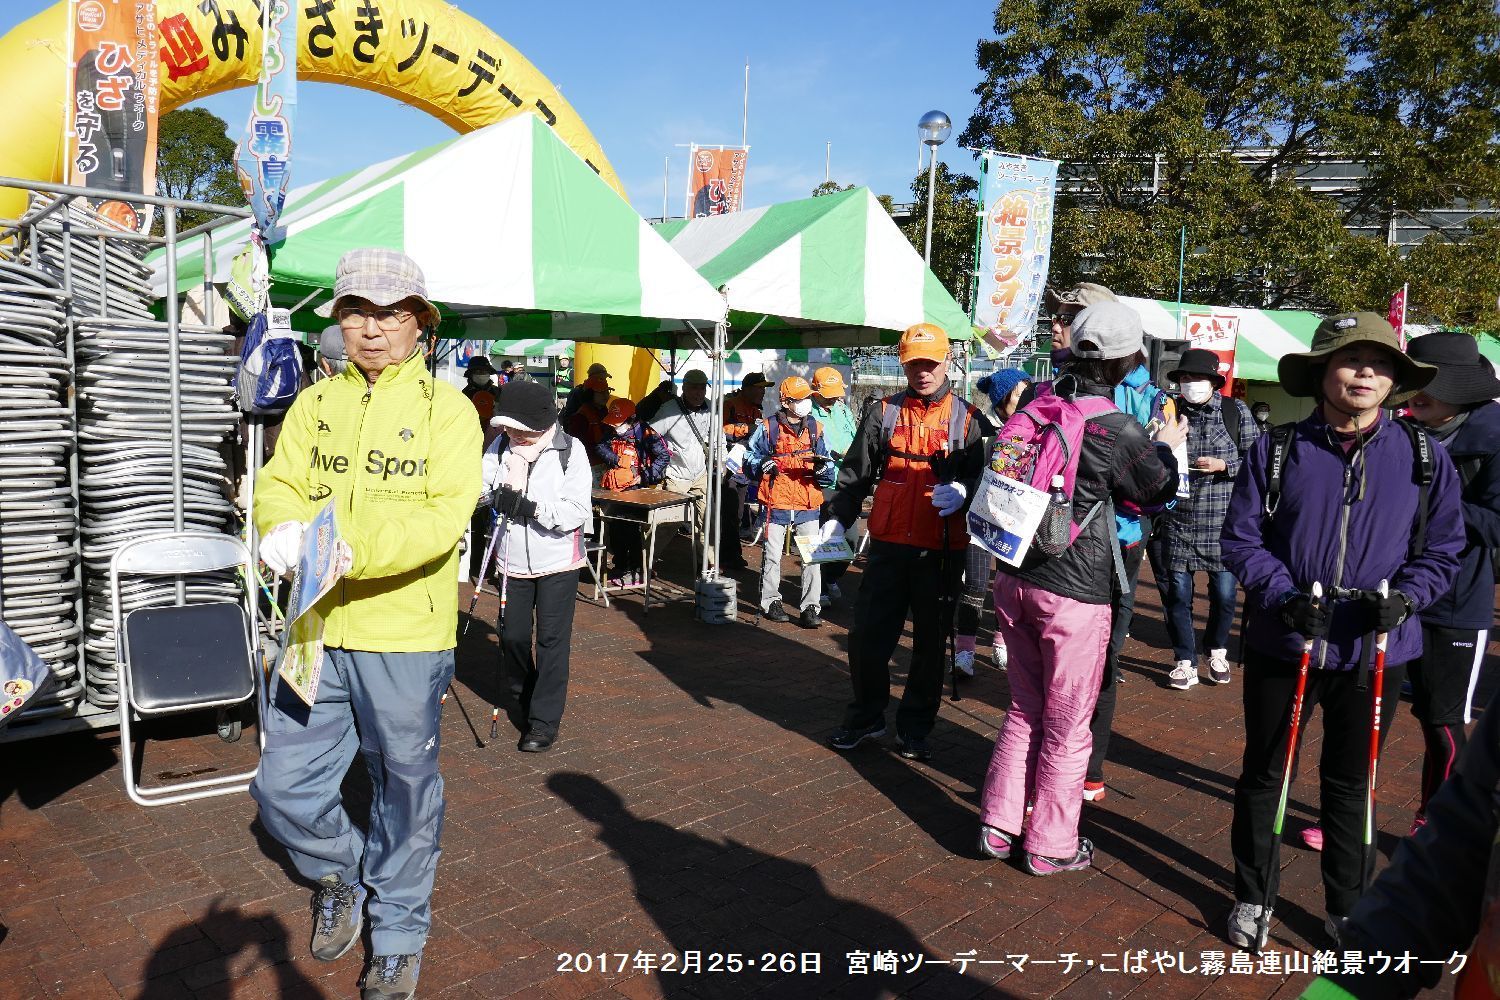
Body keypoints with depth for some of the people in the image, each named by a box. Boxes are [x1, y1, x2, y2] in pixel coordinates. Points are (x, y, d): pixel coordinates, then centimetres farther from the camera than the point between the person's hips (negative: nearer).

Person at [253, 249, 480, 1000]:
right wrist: (286, 532, -23)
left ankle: (398, 934, 33)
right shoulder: (314, 405, 10)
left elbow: (444, 516, -16)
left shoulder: (447, 409, -4)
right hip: (316, 629, 4)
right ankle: (338, 874, 39)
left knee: (405, 789, 10)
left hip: (404, 635, -3)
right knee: (283, 786, 7)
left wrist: (347, 546, -30)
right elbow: (278, 486, 1)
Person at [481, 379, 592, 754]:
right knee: (512, 636, 13)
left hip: (558, 560, -3)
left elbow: (577, 512, -21)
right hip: (513, 561, 4)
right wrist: (504, 492, -27)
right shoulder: (500, 446, -4)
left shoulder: (570, 450, -14)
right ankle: (523, 698, 40)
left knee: (552, 640, 1)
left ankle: (545, 719, 14)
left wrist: (525, 504, -26)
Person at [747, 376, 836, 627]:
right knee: (772, 554, 7)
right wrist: (763, 464, -15)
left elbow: (828, 463, 13)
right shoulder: (768, 427, 0)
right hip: (776, 502, -2)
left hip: (808, 504, 2)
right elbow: (750, 456, 6)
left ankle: (810, 607, 7)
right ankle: (770, 601, 22)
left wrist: (823, 466, -10)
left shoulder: (815, 429, 10)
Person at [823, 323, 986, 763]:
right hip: (889, 546, 1)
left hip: (942, 551, -1)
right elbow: (856, 472, 7)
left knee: (930, 643, 9)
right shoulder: (885, 412, 7)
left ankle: (915, 728, 25)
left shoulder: (967, 417, 3)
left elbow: (985, 475, 0)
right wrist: (839, 518, -5)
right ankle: (866, 717, 25)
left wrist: (964, 491, -21)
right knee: (867, 636, 4)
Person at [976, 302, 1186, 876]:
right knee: (1067, 726, 11)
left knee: (1024, 710, 21)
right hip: (1074, 592, -5)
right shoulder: (1118, 429, -16)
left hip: (1014, 579, 6)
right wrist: (1166, 445, 22)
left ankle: (999, 826, 28)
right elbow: (1158, 490, 2)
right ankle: (1050, 846, 25)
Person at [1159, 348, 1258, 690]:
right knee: (1178, 593, 5)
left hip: (1222, 520, -1)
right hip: (1178, 520, 1)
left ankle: (1217, 651, 32)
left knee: (1224, 593, 6)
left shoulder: (1236, 411, 1)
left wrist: (1223, 465, -13)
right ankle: (1185, 661, 19)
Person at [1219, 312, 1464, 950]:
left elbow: (1442, 551, 4)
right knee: (1263, 775, 13)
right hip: (1282, 644, -1)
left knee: (1349, 785, 17)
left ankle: (1348, 910, 36)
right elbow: (1240, 539, -5)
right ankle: (1251, 897, 33)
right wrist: (1283, 594, -20)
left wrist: (1405, 595, -15)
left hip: (1374, 653, 1)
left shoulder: (1425, 459, 0)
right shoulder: (1275, 451, -5)